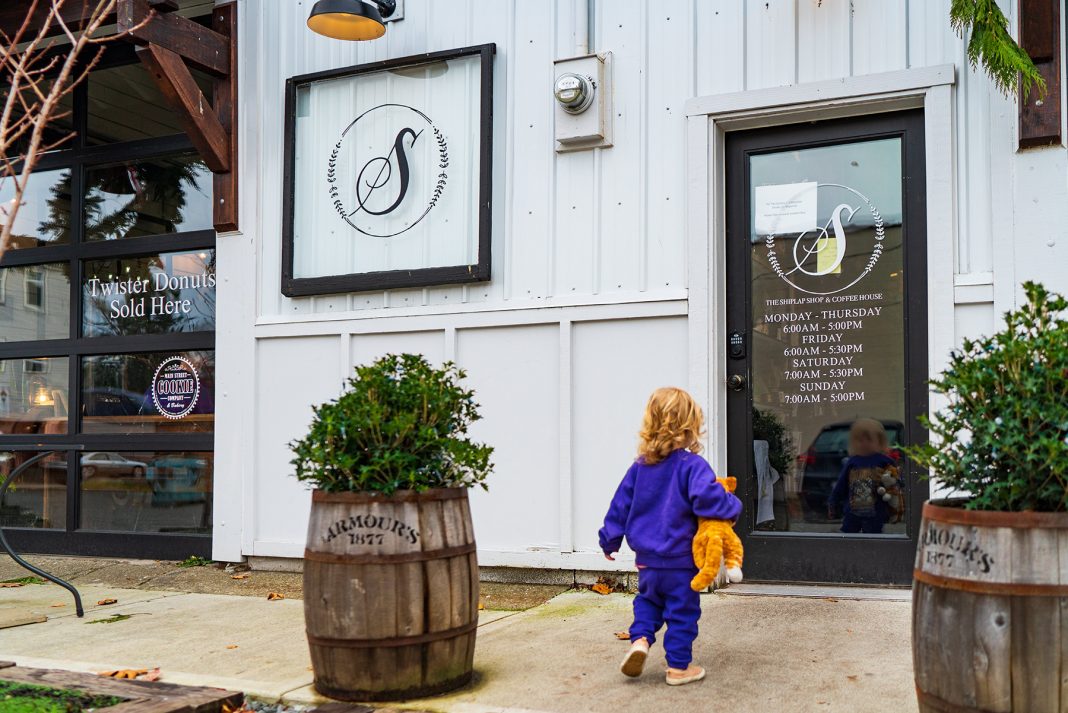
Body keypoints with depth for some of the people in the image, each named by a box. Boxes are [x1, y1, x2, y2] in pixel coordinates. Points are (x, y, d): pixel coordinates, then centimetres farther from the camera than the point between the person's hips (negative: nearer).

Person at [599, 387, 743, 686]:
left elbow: (620, 506, 7)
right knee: (682, 611, 8)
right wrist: (732, 507, -10)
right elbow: (706, 497, -30)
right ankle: (678, 666, 15)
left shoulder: (640, 467, 2)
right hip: (680, 560, -5)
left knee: (648, 599, 25)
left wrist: (610, 540, 18)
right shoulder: (692, 465, -16)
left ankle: (640, 639, 4)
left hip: (647, 559, 5)